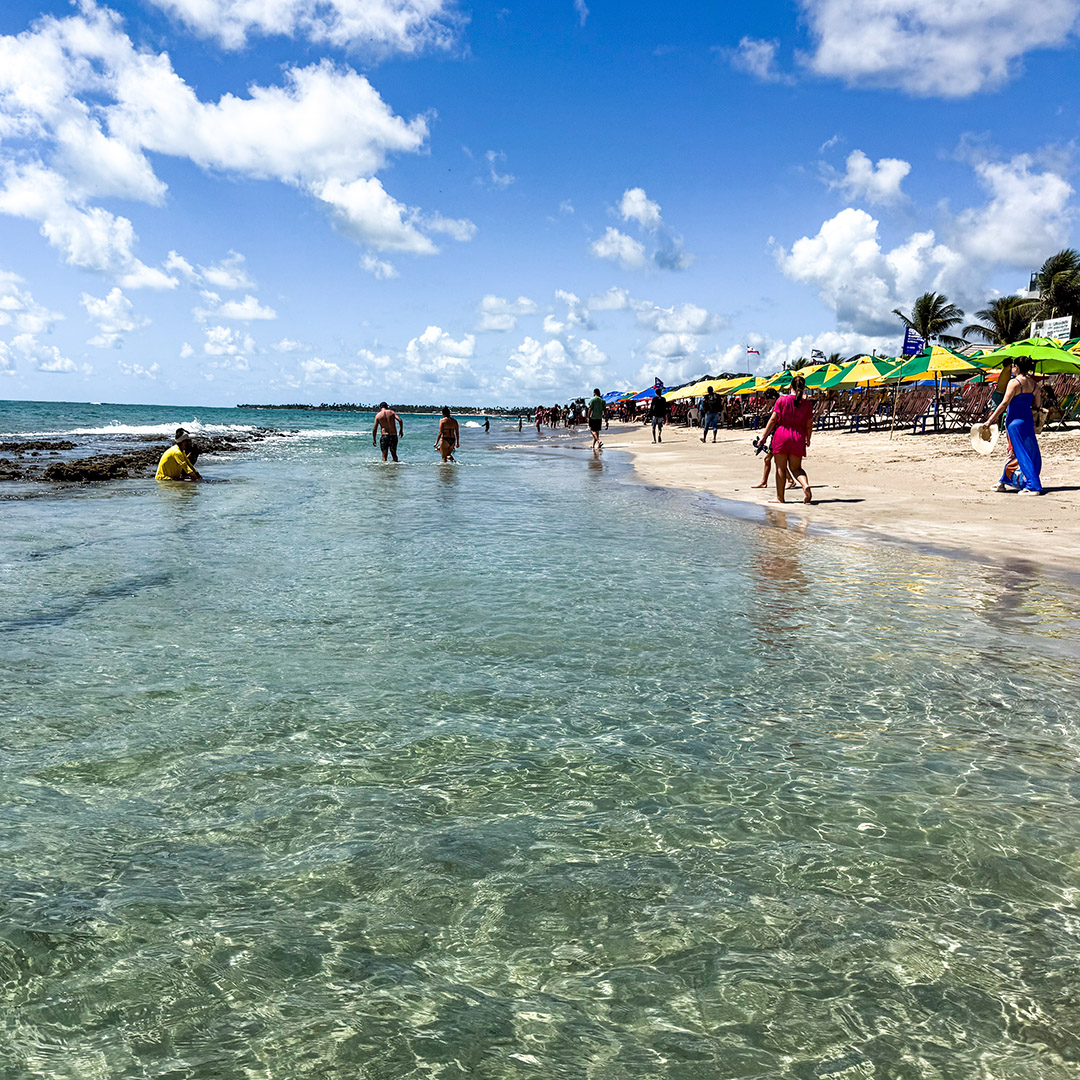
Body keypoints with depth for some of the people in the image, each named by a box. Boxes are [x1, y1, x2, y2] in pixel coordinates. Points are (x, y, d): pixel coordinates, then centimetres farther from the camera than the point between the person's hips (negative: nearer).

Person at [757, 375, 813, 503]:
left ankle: (780, 497, 9)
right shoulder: (807, 403, 2)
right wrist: (808, 440, 22)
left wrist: (764, 435, 0)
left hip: (782, 435, -2)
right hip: (798, 437, 2)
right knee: (796, 467, 13)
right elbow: (809, 425, 7)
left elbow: (773, 419, -5)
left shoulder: (782, 400, -3)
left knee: (781, 468, 5)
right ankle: (805, 484, -15)